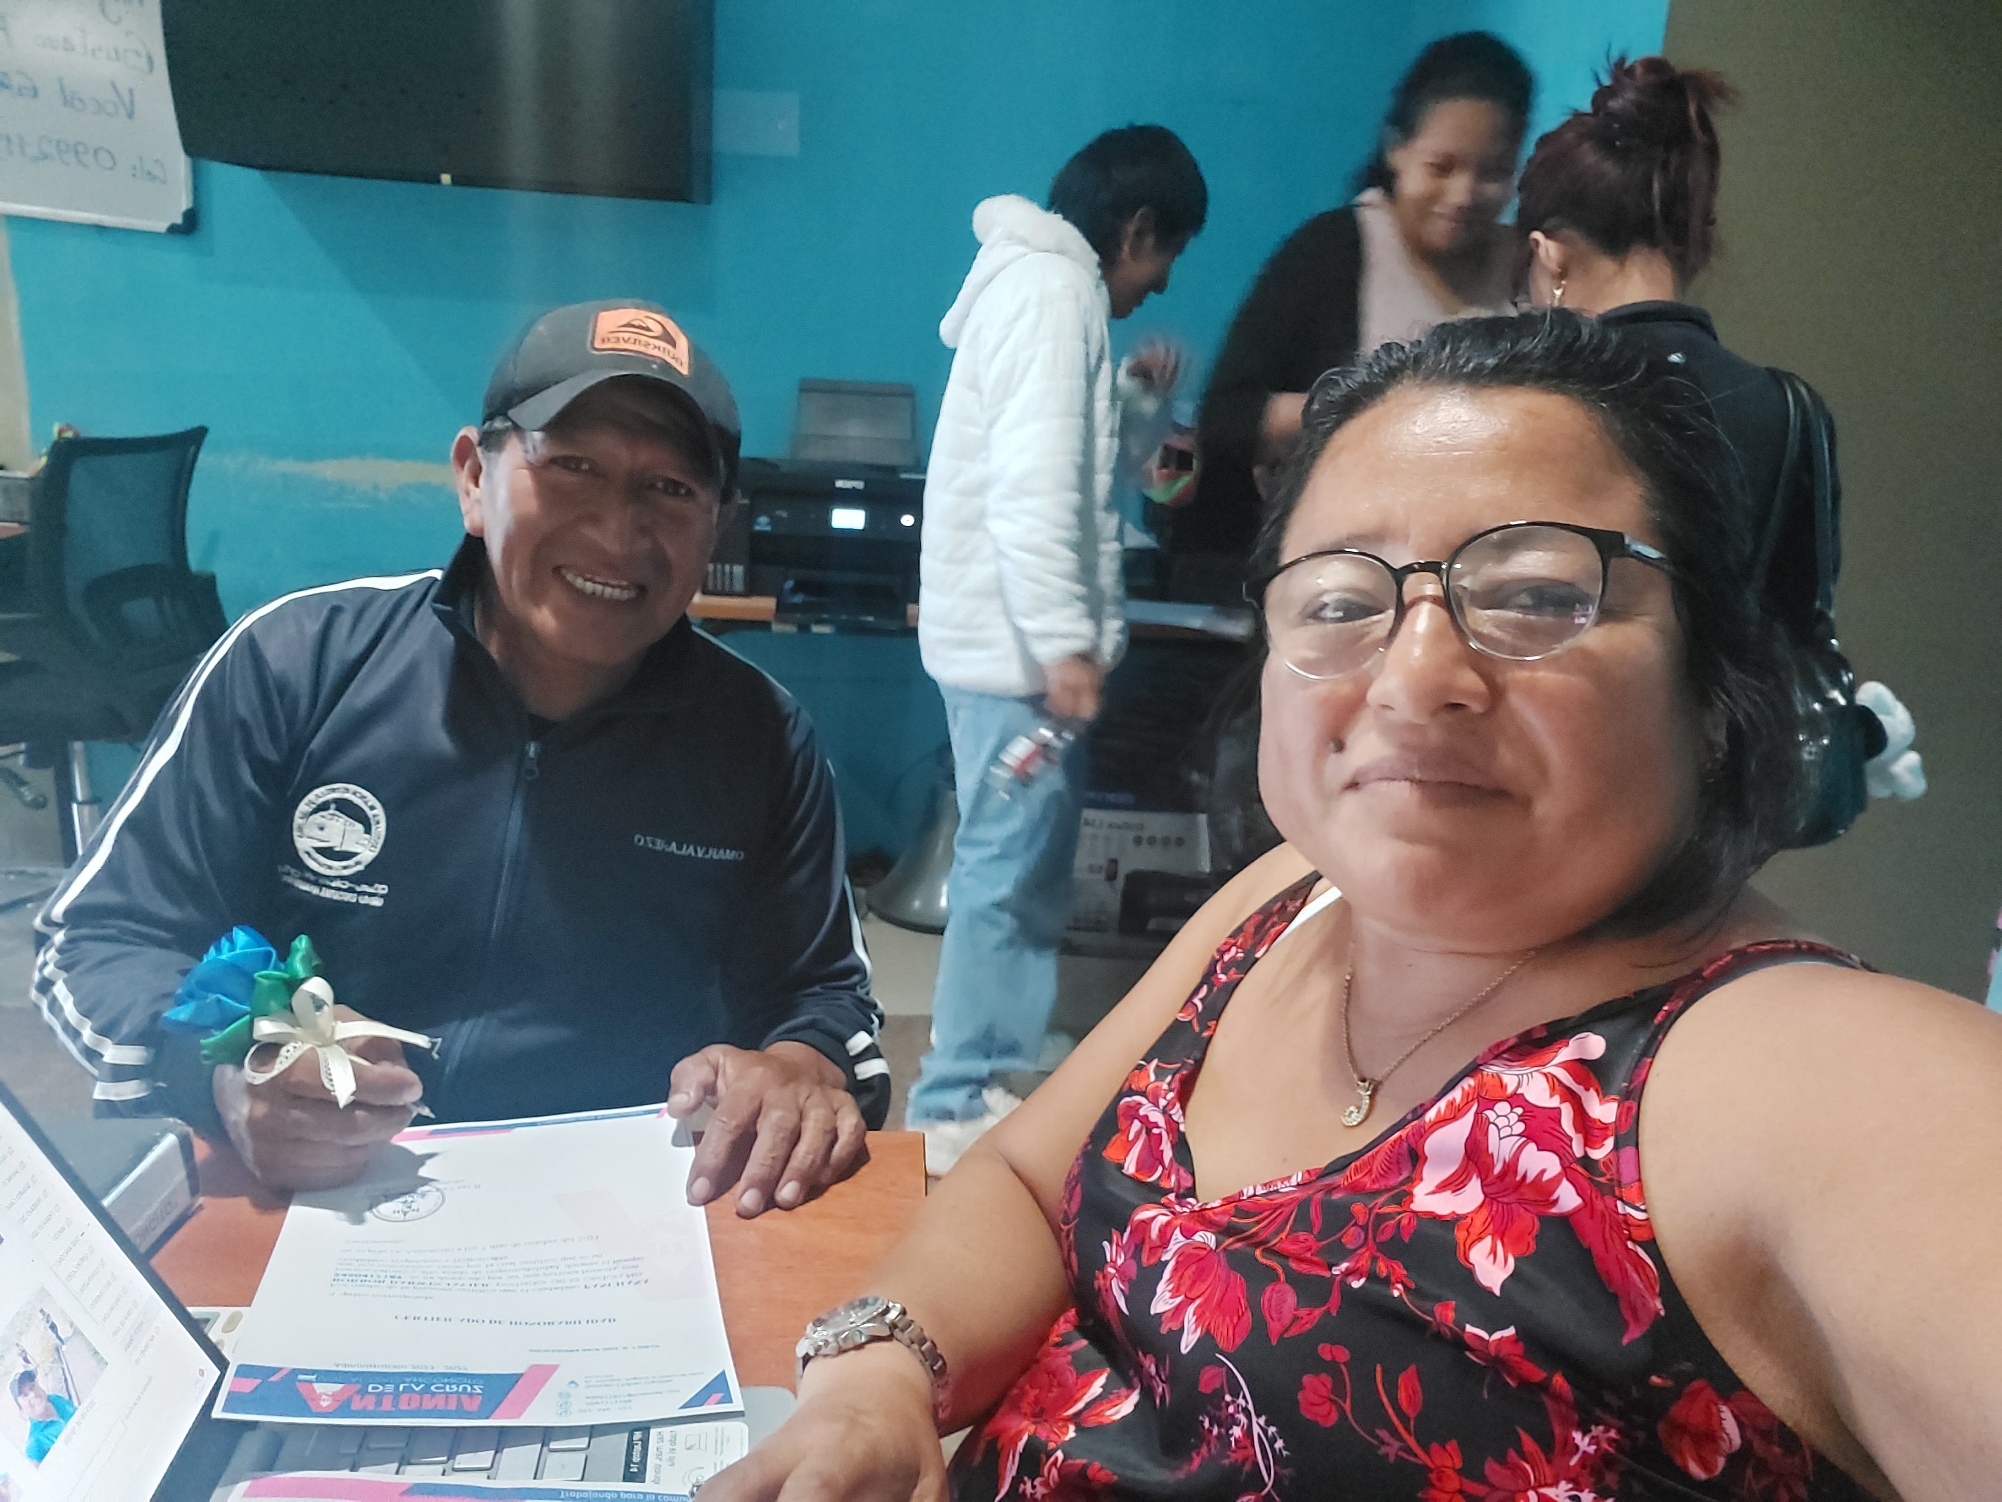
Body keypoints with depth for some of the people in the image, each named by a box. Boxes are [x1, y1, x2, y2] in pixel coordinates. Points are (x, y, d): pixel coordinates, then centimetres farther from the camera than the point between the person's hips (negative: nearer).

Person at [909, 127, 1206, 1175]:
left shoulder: (1046, 281, 20)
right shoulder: (1056, 288, -12)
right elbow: (1032, 489, -23)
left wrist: (1139, 402, 12)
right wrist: (1066, 643, -26)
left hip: (1012, 638, 11)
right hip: (1016, 641, -11)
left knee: (1029, 856, 17)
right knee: (1008, 866, -5)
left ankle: (1006, 1058, 30)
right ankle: (957, 1106, 5)